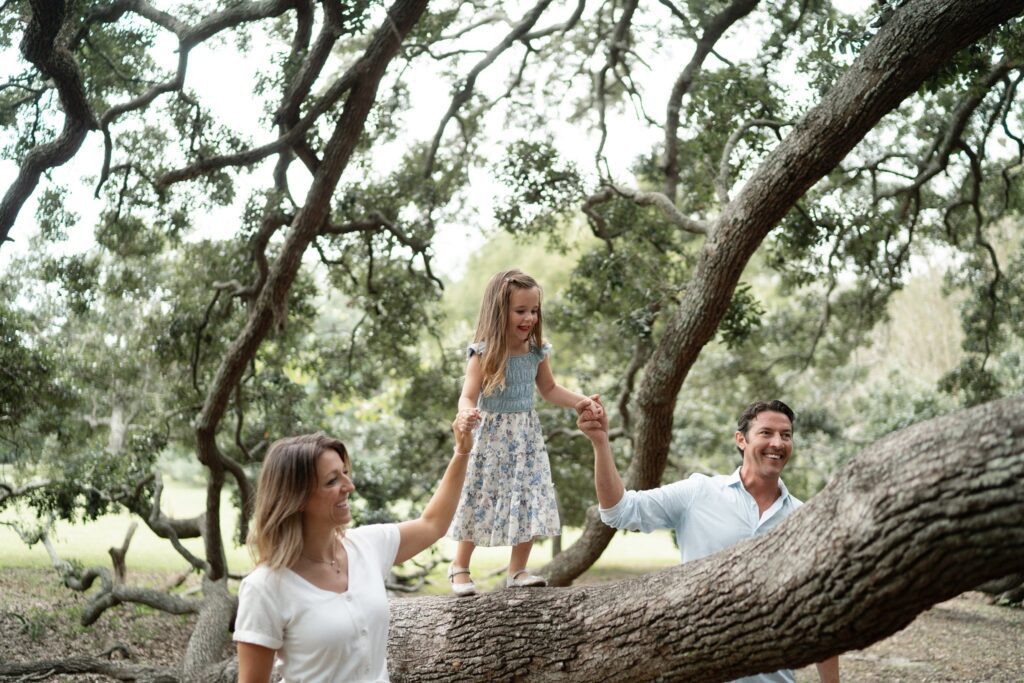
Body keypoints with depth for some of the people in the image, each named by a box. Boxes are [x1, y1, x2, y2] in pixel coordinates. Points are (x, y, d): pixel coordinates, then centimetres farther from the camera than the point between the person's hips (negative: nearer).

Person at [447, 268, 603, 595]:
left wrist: (582, 401, 4)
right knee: (480, 500, 2)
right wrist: (466, 415, -45)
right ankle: (460, 568, 21)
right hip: (490, 435, -5)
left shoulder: (536, 352, 0)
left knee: (530, 501, 4)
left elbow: (549, 390, 15)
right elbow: (468, 396, -23)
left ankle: (518, 570, 19)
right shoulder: (484, 354, -16)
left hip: (526, 436, 5)